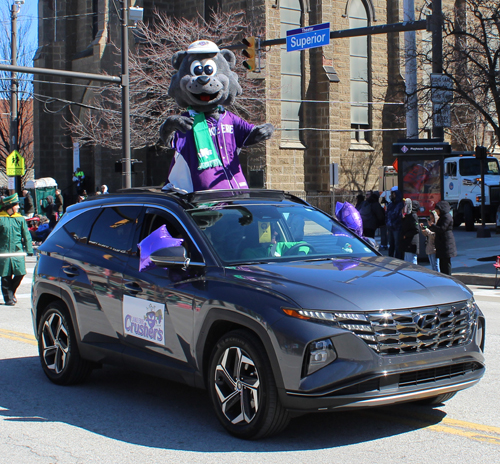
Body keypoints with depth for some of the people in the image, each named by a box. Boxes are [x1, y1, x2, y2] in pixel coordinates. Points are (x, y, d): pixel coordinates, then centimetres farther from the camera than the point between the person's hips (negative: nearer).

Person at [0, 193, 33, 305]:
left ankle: (11, 291, 20)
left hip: (18, 251, 2)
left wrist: (29, 249, 1)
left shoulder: (20, 219, 8)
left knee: (20, 273, -5)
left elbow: (26, 235, 9)